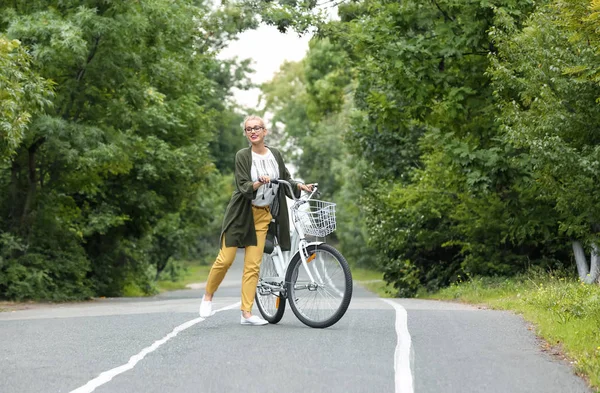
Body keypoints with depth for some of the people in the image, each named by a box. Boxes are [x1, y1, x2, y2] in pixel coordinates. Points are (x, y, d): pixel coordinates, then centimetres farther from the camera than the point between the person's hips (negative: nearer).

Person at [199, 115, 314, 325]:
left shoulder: (275, 154, 4)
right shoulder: (242, 156, -8)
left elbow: (286, 180, 12)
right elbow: (243, 187, -17)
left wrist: (300, 186, -7)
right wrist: (259, 183, -36)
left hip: (263, 215, 3)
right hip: (241, 213, -3)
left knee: (253, 265, -1)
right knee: (225, 259, -6)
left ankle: (246, 313, 1)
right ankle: (208, 296, 17)